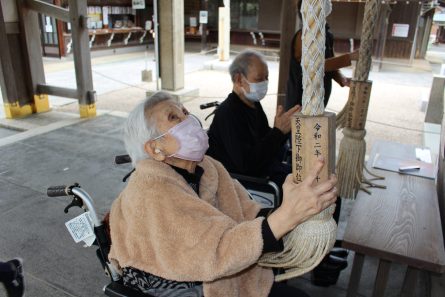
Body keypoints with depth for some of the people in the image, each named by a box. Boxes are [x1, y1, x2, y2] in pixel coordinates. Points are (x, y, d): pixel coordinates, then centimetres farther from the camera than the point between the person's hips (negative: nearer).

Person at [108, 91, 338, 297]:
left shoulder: (207, 167, -4)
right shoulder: (151, 191, -26)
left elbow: (248, 217, -7)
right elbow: (216, 252, -34)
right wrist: (288, 214, -43)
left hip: (215, 277, 6)